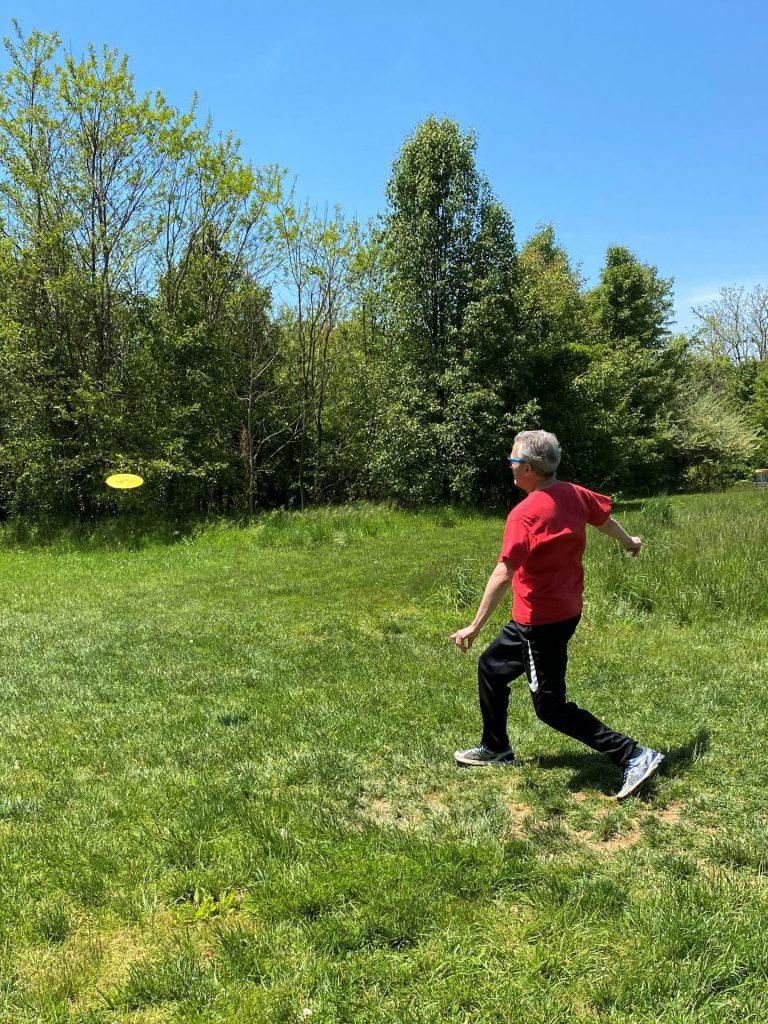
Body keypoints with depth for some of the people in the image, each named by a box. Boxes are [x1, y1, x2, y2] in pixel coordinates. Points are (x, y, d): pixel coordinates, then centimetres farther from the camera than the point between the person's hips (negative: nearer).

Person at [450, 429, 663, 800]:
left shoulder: (524, 514, -24)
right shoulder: (573, 494, 0)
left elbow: (503, 574, -30)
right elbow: (604, 518, 18)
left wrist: (475, 626, -27)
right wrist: (628, 542, 39)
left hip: (541, 621, -9)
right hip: (566, 610, 9)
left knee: (551, 707, 3)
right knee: (491, 667, 21)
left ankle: (634, 756, 5)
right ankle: (496, 749, 36)